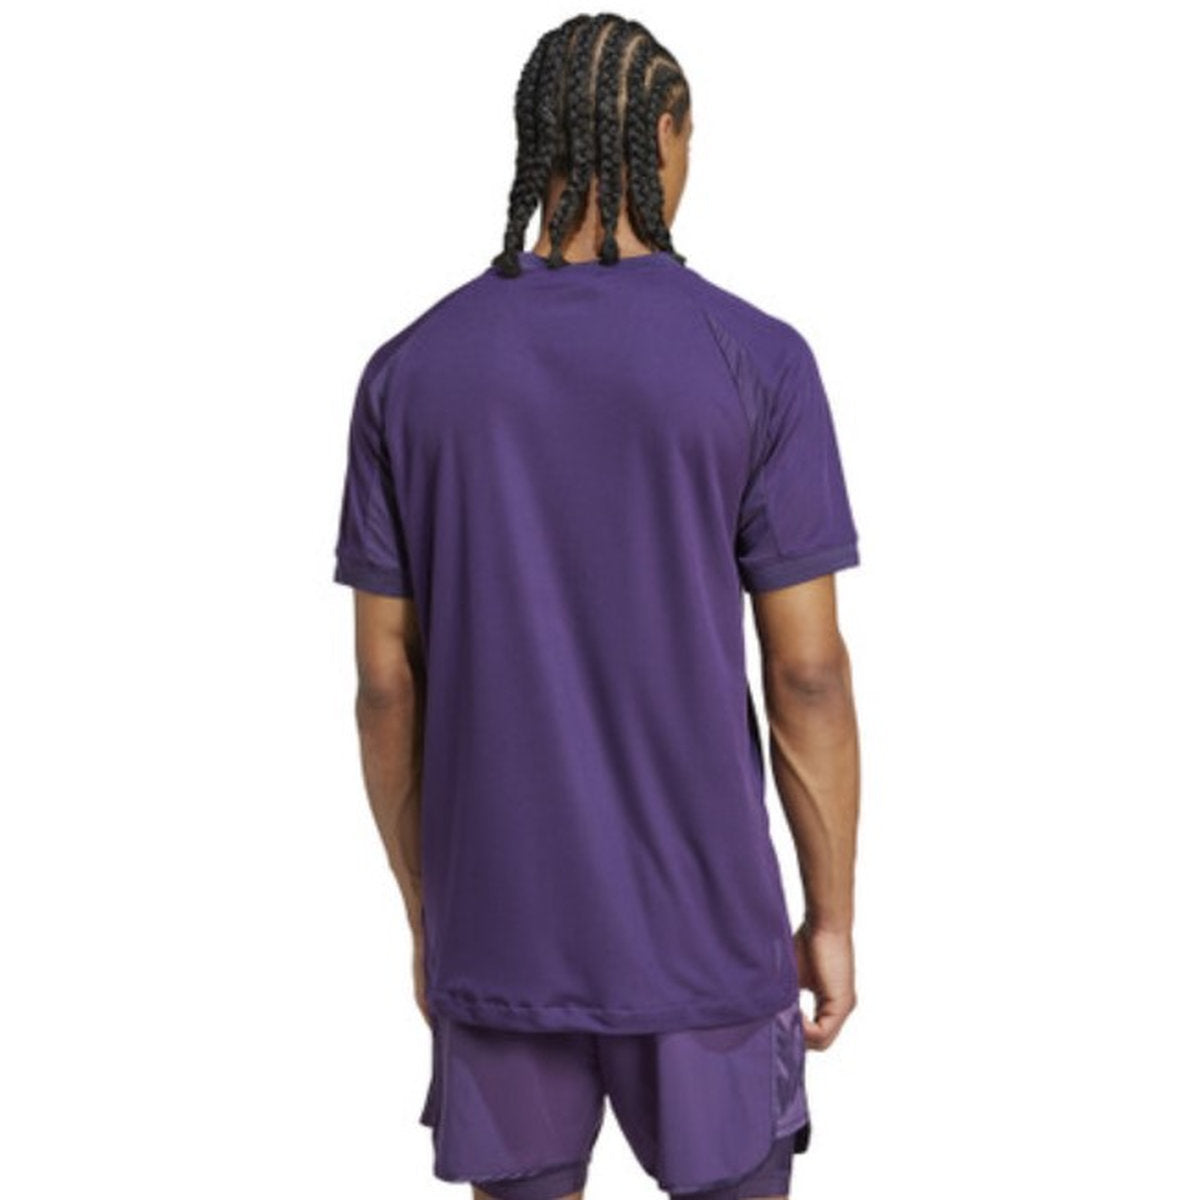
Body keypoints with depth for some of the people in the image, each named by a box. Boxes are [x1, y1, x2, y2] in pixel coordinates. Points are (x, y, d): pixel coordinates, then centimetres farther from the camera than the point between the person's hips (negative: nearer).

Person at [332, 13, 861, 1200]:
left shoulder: (408, 373, -4)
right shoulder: (760, 363, -11)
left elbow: (385, 681, -1)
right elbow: (809, 672, -11)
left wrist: (427, 913, 11)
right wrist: (833, 915, 1)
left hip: (500, 922, 3)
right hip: (699, 929, -2)